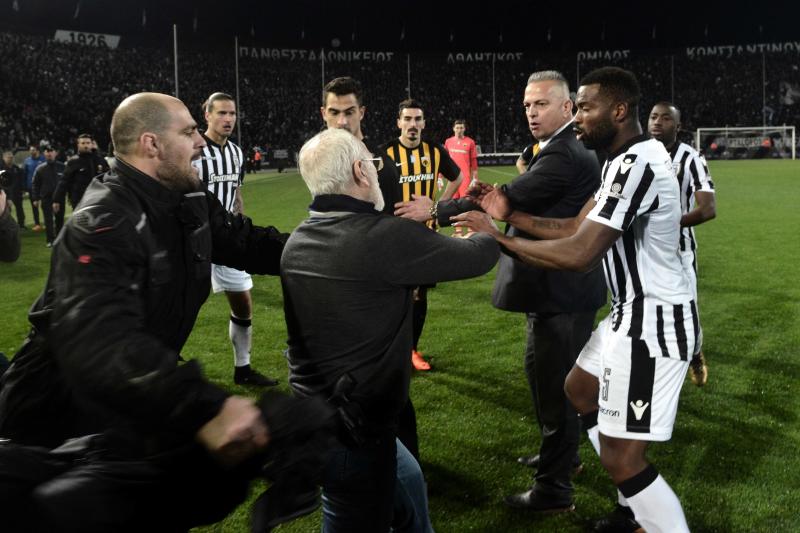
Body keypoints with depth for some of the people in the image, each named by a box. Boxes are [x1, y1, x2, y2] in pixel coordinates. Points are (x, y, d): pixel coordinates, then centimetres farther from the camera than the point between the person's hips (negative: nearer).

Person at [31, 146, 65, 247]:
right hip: (46, 198, 0)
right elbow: (36, 184, 4)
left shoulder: (62, 167, 0)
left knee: (60, 219, 8)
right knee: (48, 220, 0)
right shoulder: (40, 169, 2)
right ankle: (50, 240, 4)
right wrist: (36, 198, -1)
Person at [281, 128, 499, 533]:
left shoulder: (297, 241, 1)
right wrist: (486, 231, 13)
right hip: (352, 431, -8)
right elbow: (477, 257, -9)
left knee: (407, 482, 26)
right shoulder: (385, 237, -23)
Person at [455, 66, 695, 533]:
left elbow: (579, 255, -28)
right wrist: (511, 214, 0)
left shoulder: (638, 163, -24)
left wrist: (498, 238, -18)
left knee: (621, 457, -6)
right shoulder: (626, 160, 10)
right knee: (581, 389, 27)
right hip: (636, 312, 11)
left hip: (653, 322, -11)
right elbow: (577, 227, 9)